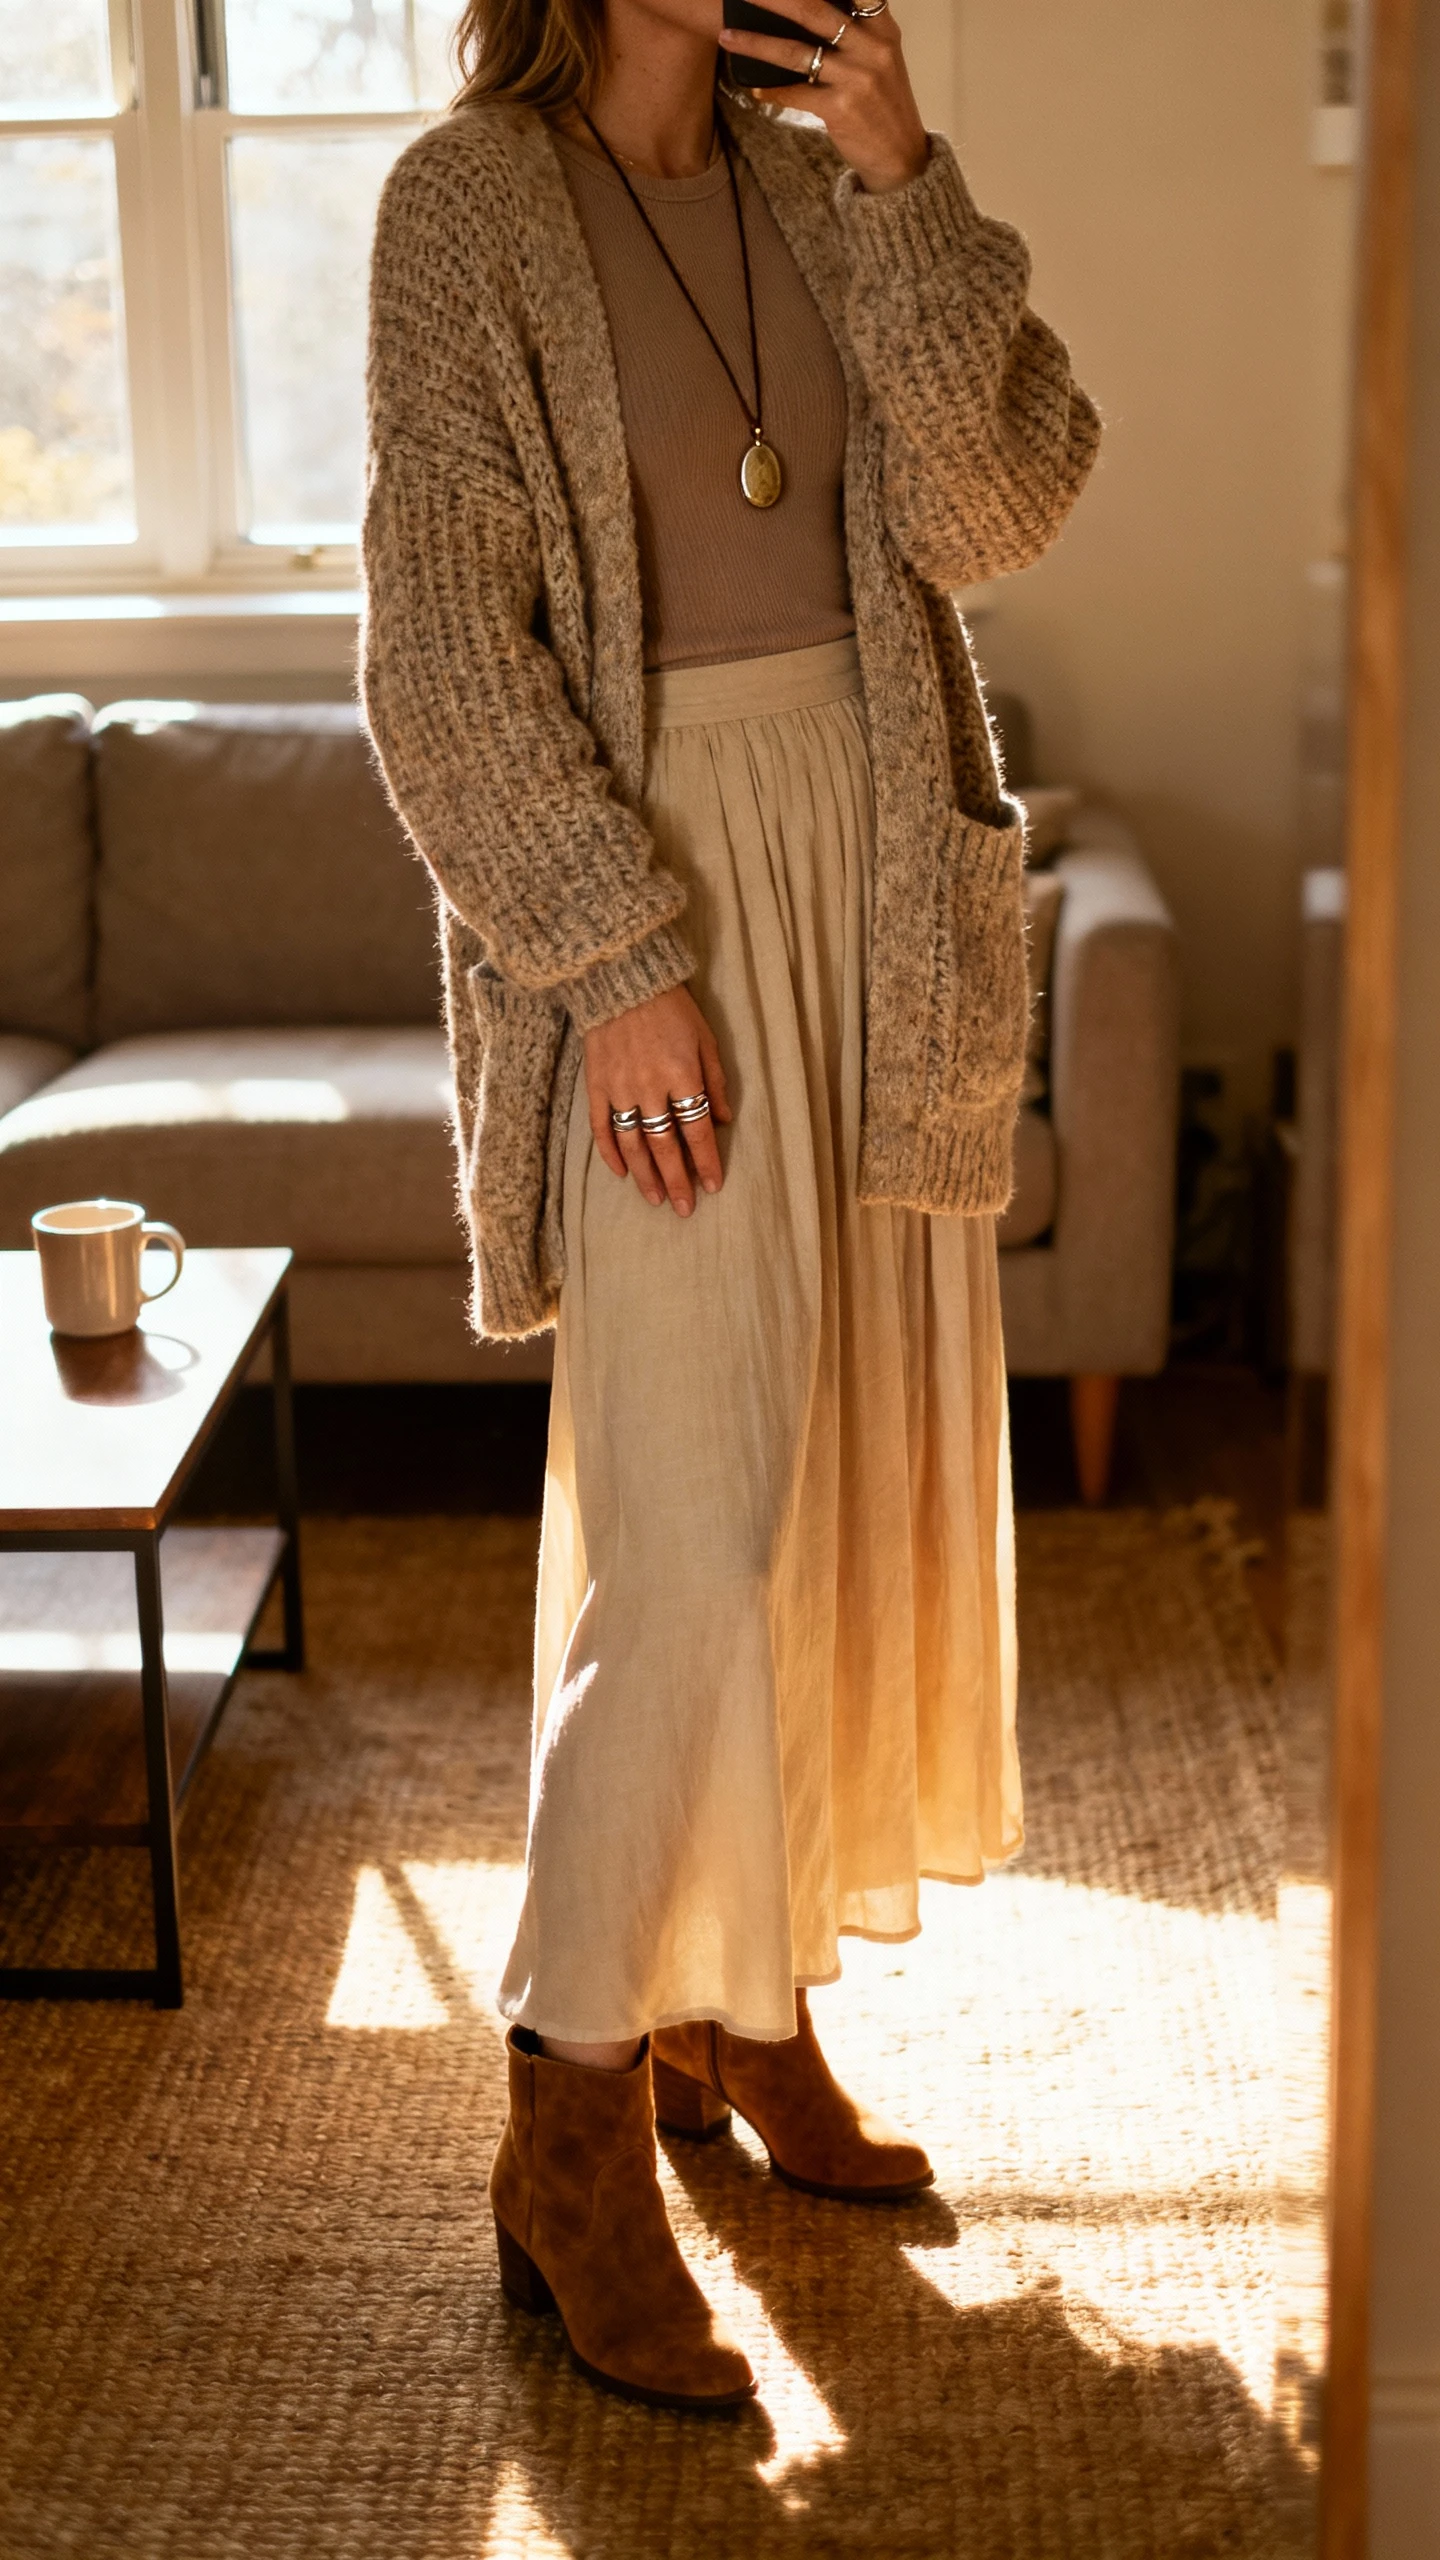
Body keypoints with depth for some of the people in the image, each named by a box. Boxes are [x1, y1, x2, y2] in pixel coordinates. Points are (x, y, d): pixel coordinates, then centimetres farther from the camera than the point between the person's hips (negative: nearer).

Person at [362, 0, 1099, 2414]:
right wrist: (617, 957, -17)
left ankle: (749, 2001, 28)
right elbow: (443, 635, -11)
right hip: (647, 885, -6)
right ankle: (571, 2138, 5)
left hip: (874, 880, 7)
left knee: (852, 1472, 11)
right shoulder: (469, 202, -6)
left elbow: (1004, 500, -1)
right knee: (705, 1518, -9)